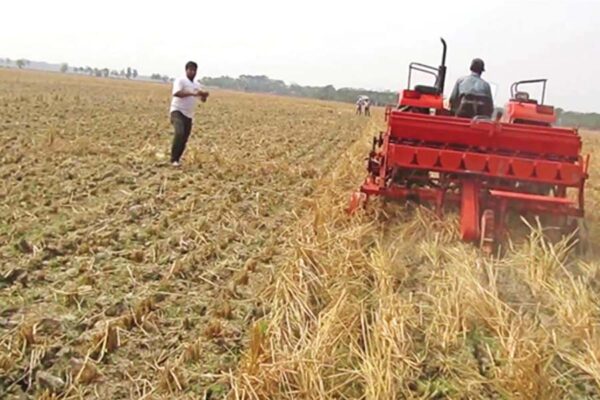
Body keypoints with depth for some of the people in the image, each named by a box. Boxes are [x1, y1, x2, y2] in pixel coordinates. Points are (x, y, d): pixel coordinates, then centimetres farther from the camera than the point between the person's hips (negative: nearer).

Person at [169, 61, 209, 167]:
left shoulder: (197, 85, 15)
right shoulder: (180, 81, -7)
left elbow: (203, 99, 14)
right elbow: (176, 93, -23)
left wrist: (204, 95, -11)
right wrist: (192, 93, -32)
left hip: (189, 115, 7)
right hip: (177, 111, -7)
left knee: (184, 139, 8)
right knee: (179, 133, -26)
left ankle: (177, 159, 23)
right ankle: (173, 159, -18)